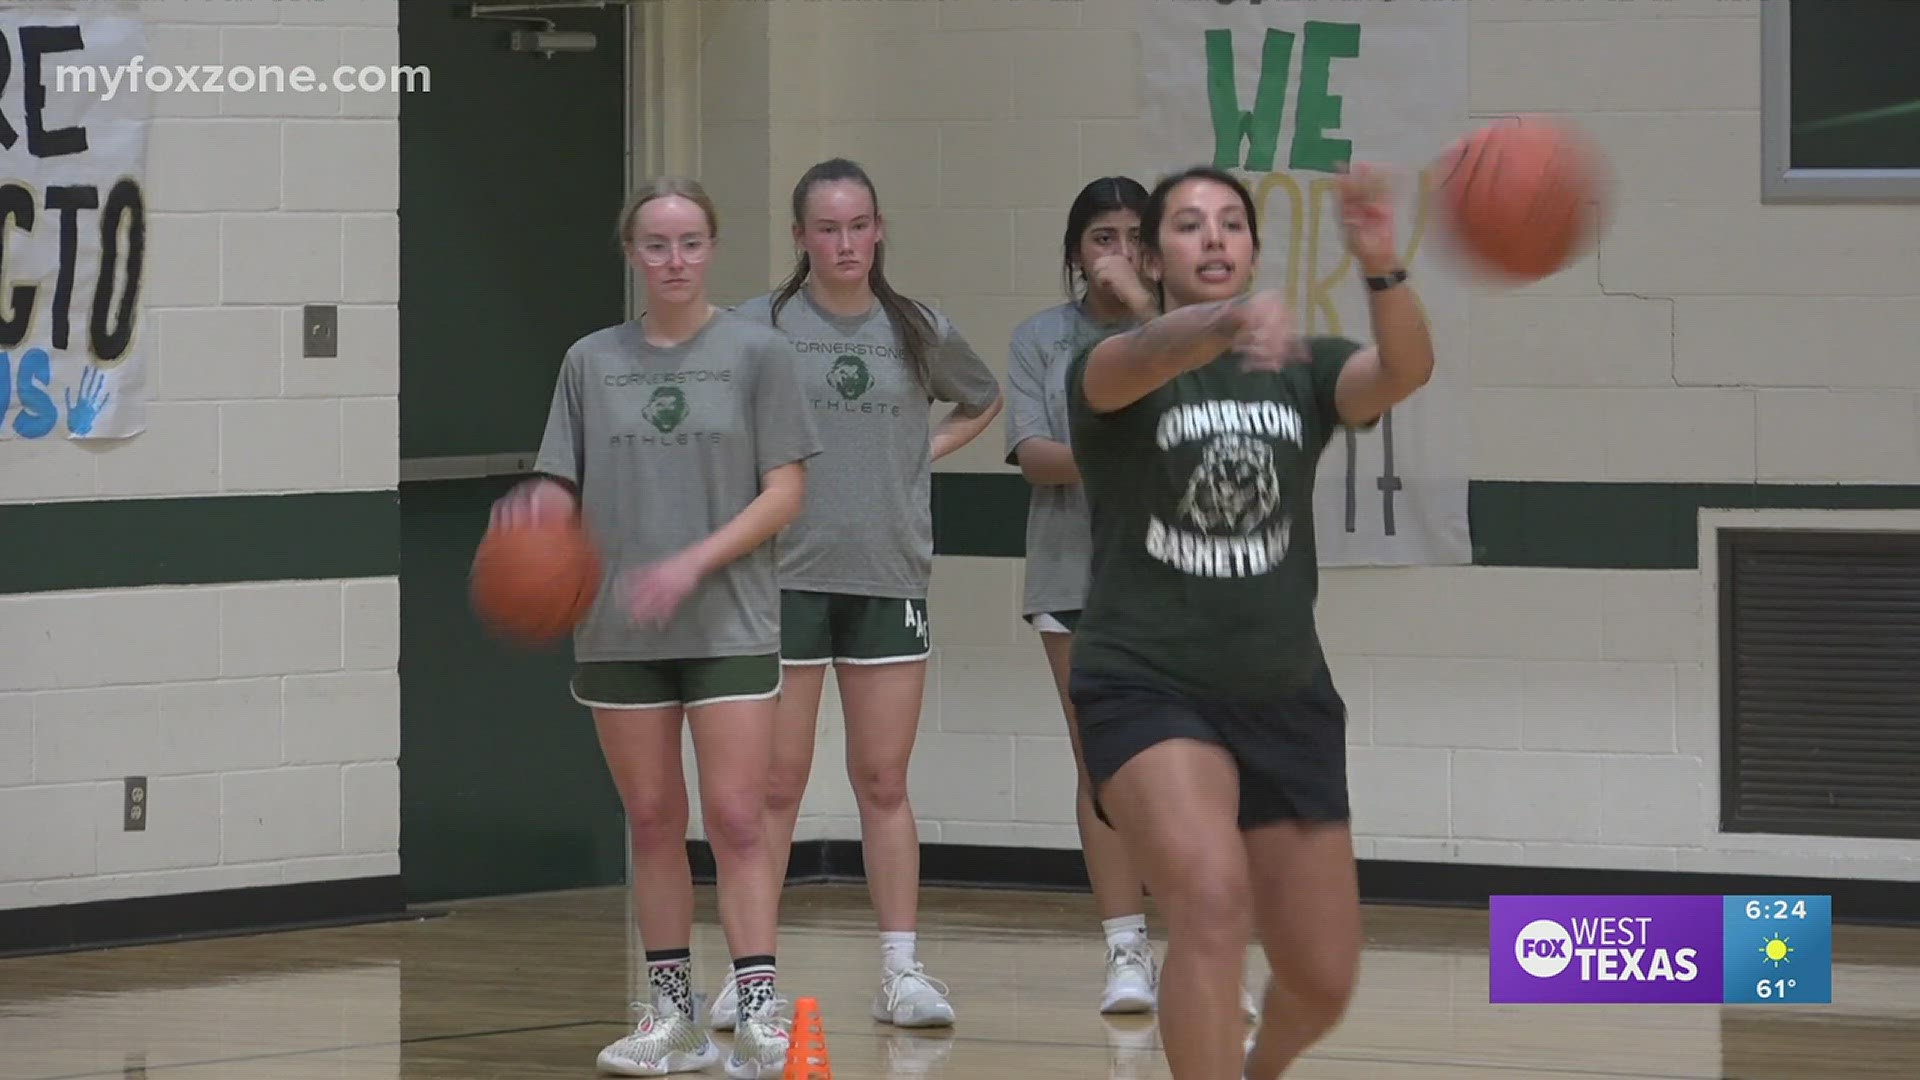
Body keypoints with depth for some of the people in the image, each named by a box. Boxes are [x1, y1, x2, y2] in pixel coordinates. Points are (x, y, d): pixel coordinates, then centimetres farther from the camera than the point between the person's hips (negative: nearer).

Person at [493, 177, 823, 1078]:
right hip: (618, 630, 3)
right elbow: (563, 492, 8)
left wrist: (693, 564, -15)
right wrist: (535, 513, -17)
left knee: (736, 819, -8)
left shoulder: (754, 354, 0)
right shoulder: (592, 362, 8)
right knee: (652, 820, 7)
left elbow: (784, 493, -3)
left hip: (727, 623, -3)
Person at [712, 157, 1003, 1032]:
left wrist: (928, 450, 9)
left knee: (884, 783, 5)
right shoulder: (759, 328, -2)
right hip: (785, 575, -2)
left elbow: (982, 402, 25)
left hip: (888, 577, 2)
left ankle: (901, 971, 8)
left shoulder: (918, 330, 7)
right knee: (775, 785, 1)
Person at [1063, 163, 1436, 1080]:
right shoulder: (1107, 373, -6)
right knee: (1212, 902, -30)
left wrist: (1380, 268, -39)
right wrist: (1229, 322, -54)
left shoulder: (1304, 372, 4)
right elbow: (1143, 357, -32)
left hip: (1284, 697, 4)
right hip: (1148, 690, -4)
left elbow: (1404, 372, -18)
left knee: (1322, 981, 9)